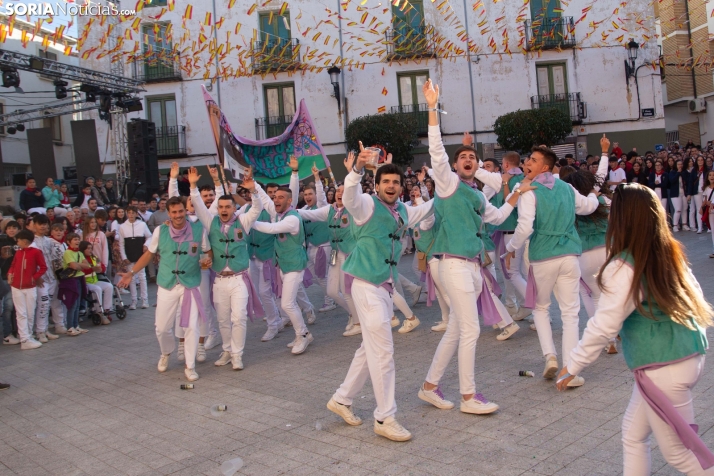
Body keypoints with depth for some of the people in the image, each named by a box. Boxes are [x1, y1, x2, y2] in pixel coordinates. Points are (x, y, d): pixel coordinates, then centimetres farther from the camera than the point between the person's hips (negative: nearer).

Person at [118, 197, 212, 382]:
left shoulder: (198, 229, -5)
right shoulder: (160, 231, -2)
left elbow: (209, 251, 8)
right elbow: (149, 254, 10)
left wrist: (208, 259, -15)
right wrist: (131, 273, 5)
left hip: (190, 285, -1)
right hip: (167, 286, 2)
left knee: (191, 327, -3)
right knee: (162, 327, 8)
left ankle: (190, 366, 13)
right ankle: (166, 354, 40)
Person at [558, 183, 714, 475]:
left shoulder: (624, 268, -19)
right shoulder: (670, 253, 5)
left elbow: (604, 326, -18)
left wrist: (573, 365, -8)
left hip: (664, 368, -8)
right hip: (690, 355, 8)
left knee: (678, 451, 8)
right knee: (633, 431, 18)